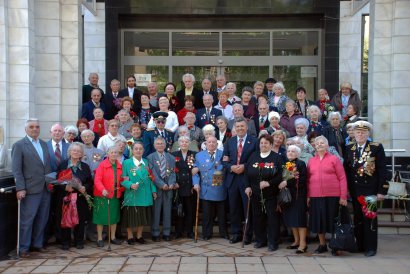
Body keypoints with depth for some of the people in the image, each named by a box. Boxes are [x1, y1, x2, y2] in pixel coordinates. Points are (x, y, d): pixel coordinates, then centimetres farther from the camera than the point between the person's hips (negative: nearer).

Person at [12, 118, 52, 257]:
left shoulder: (44, 144, 13)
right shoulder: (19, 145, -4)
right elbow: (16, 169, -9)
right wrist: (20, 188, -16)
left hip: (46, 188, 6)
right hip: (31, 189, -6)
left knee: (42, 219, 11)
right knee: (27, 220, 0)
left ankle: (37, 244, 23)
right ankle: (24, 248, 10)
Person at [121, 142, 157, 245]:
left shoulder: (146, 162, 10)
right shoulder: (126, 163, -2)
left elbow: (151, 178, 12)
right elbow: (123, 179, -7)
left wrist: (153, 190, 5)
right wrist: (130, 185, -24)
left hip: (145, 195, 4)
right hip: (132, 195, -4)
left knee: (143, 216, 10)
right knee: (131, 216, 4)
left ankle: (139, 236, 26)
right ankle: (130, 237, 21)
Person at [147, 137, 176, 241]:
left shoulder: (171, 157, 12)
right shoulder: (150, 157, 1)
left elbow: (173, 172, 5)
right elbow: (153, 174, -7)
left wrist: (171, 184, -11)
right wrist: (162, 185, -16)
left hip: (169, 187, 3)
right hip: (156, 188, -3)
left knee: (167, 211, 7)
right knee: (156, 211, 1)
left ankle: (166, 233, 14)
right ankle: (155, 233, 10)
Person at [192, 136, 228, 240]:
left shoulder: (222, 154, 6)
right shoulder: (199, 155, 10)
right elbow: (195, 172, 7)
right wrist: (196, 183, -4)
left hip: (220, 190, 0)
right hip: (206, 190, 0)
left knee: (221, 213, 8)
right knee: (207, 214, 4)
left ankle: (223, 233, 20)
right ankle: (207, 234, 15)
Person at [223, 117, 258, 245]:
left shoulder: (254, 141, -1)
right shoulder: (230, 142, 11)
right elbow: (224, 161, 9)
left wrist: (245, 167, -15)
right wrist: (231, 167, -10)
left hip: (247, 178, -4)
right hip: (232, 179, 4)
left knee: (248, 208, 3)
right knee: (234, 208, 9)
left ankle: (248, 234, 14)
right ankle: (236, 233, 20)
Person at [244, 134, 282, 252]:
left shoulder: (276, 158, -3)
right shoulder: (253, 156, 8)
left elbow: (280, 175, -9)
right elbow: (246, 172, 8)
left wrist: (269, 183, -19)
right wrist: (247, 186, -2)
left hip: (270, 193, -3)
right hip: (255, 193, 3)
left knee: (272, 217, 0)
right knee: (257, 217, 9)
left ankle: (272, 242, 10)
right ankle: (260, 240, 22)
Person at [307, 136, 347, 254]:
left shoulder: (334, 159, 1)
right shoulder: (311, 161, 11)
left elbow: (342, 178, -2)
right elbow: (308, 180, 13)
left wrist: (343, 196, -9)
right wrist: (307, 196, 5)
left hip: (332, 196, -3)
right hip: (315, 196, 3)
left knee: (333, 221, 3)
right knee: (318, 220, 8)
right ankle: (322, 245, 23)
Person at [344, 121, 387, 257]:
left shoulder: (377, 147, -3)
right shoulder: (349, 148, 7)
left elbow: (382, 170, -5)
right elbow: (346, 169, 9)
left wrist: (381, 191, -9)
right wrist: (346, 188, 3)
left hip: (370, 189, -3)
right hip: (355, 188, 3)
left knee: (370, 217, 1)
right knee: (357, 218, 8)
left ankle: (370, 247, 10)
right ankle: (359, 245, 18)